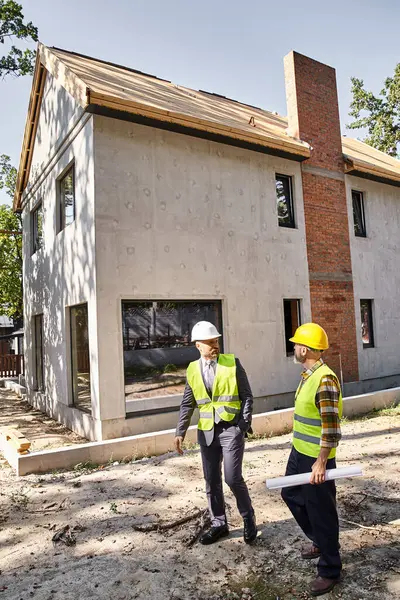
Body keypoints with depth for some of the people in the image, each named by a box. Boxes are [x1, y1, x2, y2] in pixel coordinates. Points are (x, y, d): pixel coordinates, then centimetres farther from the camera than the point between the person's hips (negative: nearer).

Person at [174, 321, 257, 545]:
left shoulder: (233, 363, -5)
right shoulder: (193, 369, 3)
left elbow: (247, 396, -3)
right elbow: (187, 404, 8)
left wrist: (244, 424, -10)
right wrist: (181, 432, 3)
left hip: (231, 428, -3)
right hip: (207, 431, 4)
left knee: (233, 478, -5)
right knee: (212, 481, 11)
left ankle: (249, 520, 21)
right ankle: (219, 524, 30)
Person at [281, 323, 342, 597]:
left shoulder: (325, 379, -24)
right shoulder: (308, 374, 5)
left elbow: (331, 427, -25)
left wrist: (321, 462, -23)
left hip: (316, 457, -10)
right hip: (299, 451, 10)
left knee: (321, 511, 5)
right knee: (291, 494, 24)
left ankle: (330, 571, 24)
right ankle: (320, 542, 43)